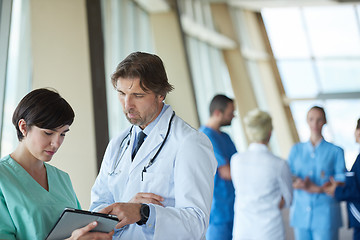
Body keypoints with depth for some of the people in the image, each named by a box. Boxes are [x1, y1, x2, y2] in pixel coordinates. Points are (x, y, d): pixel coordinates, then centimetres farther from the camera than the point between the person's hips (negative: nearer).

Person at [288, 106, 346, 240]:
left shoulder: (335, 151, 2)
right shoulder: (296, 150, 11)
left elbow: (342, 183, -4)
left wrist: (315, 188, -17)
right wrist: (297, 183, -15)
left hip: (325, 215, -3)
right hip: (300, 213, 3)